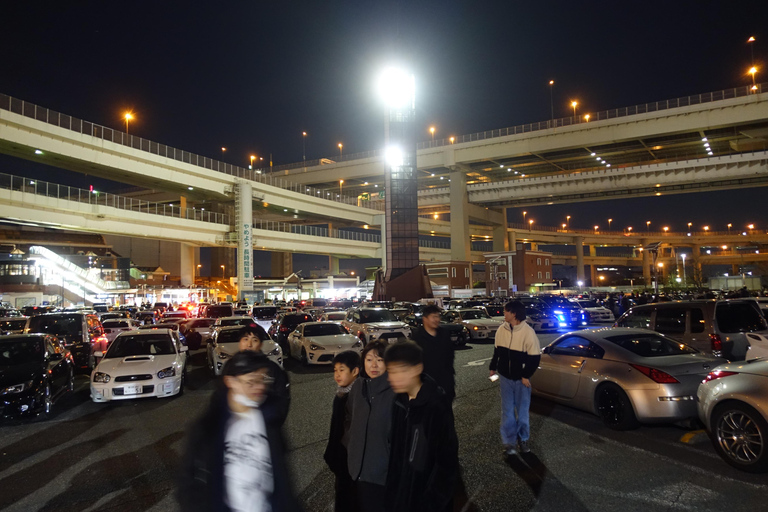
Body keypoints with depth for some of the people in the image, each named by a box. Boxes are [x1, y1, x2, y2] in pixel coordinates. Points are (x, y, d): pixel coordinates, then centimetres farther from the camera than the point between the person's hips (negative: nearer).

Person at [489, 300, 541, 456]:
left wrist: (526, 376, -12)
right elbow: (497, 350, 11)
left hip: (522, 379, -3)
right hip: (506, 377, 3)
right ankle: (509, 441, 21)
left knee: (522, 411, 11)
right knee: (507, 411, 9)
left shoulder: (528, 331, -16)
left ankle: (522, 439, 30)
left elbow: (535, 356, -12)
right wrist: (493, 367, 15)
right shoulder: (502, 329, -3)